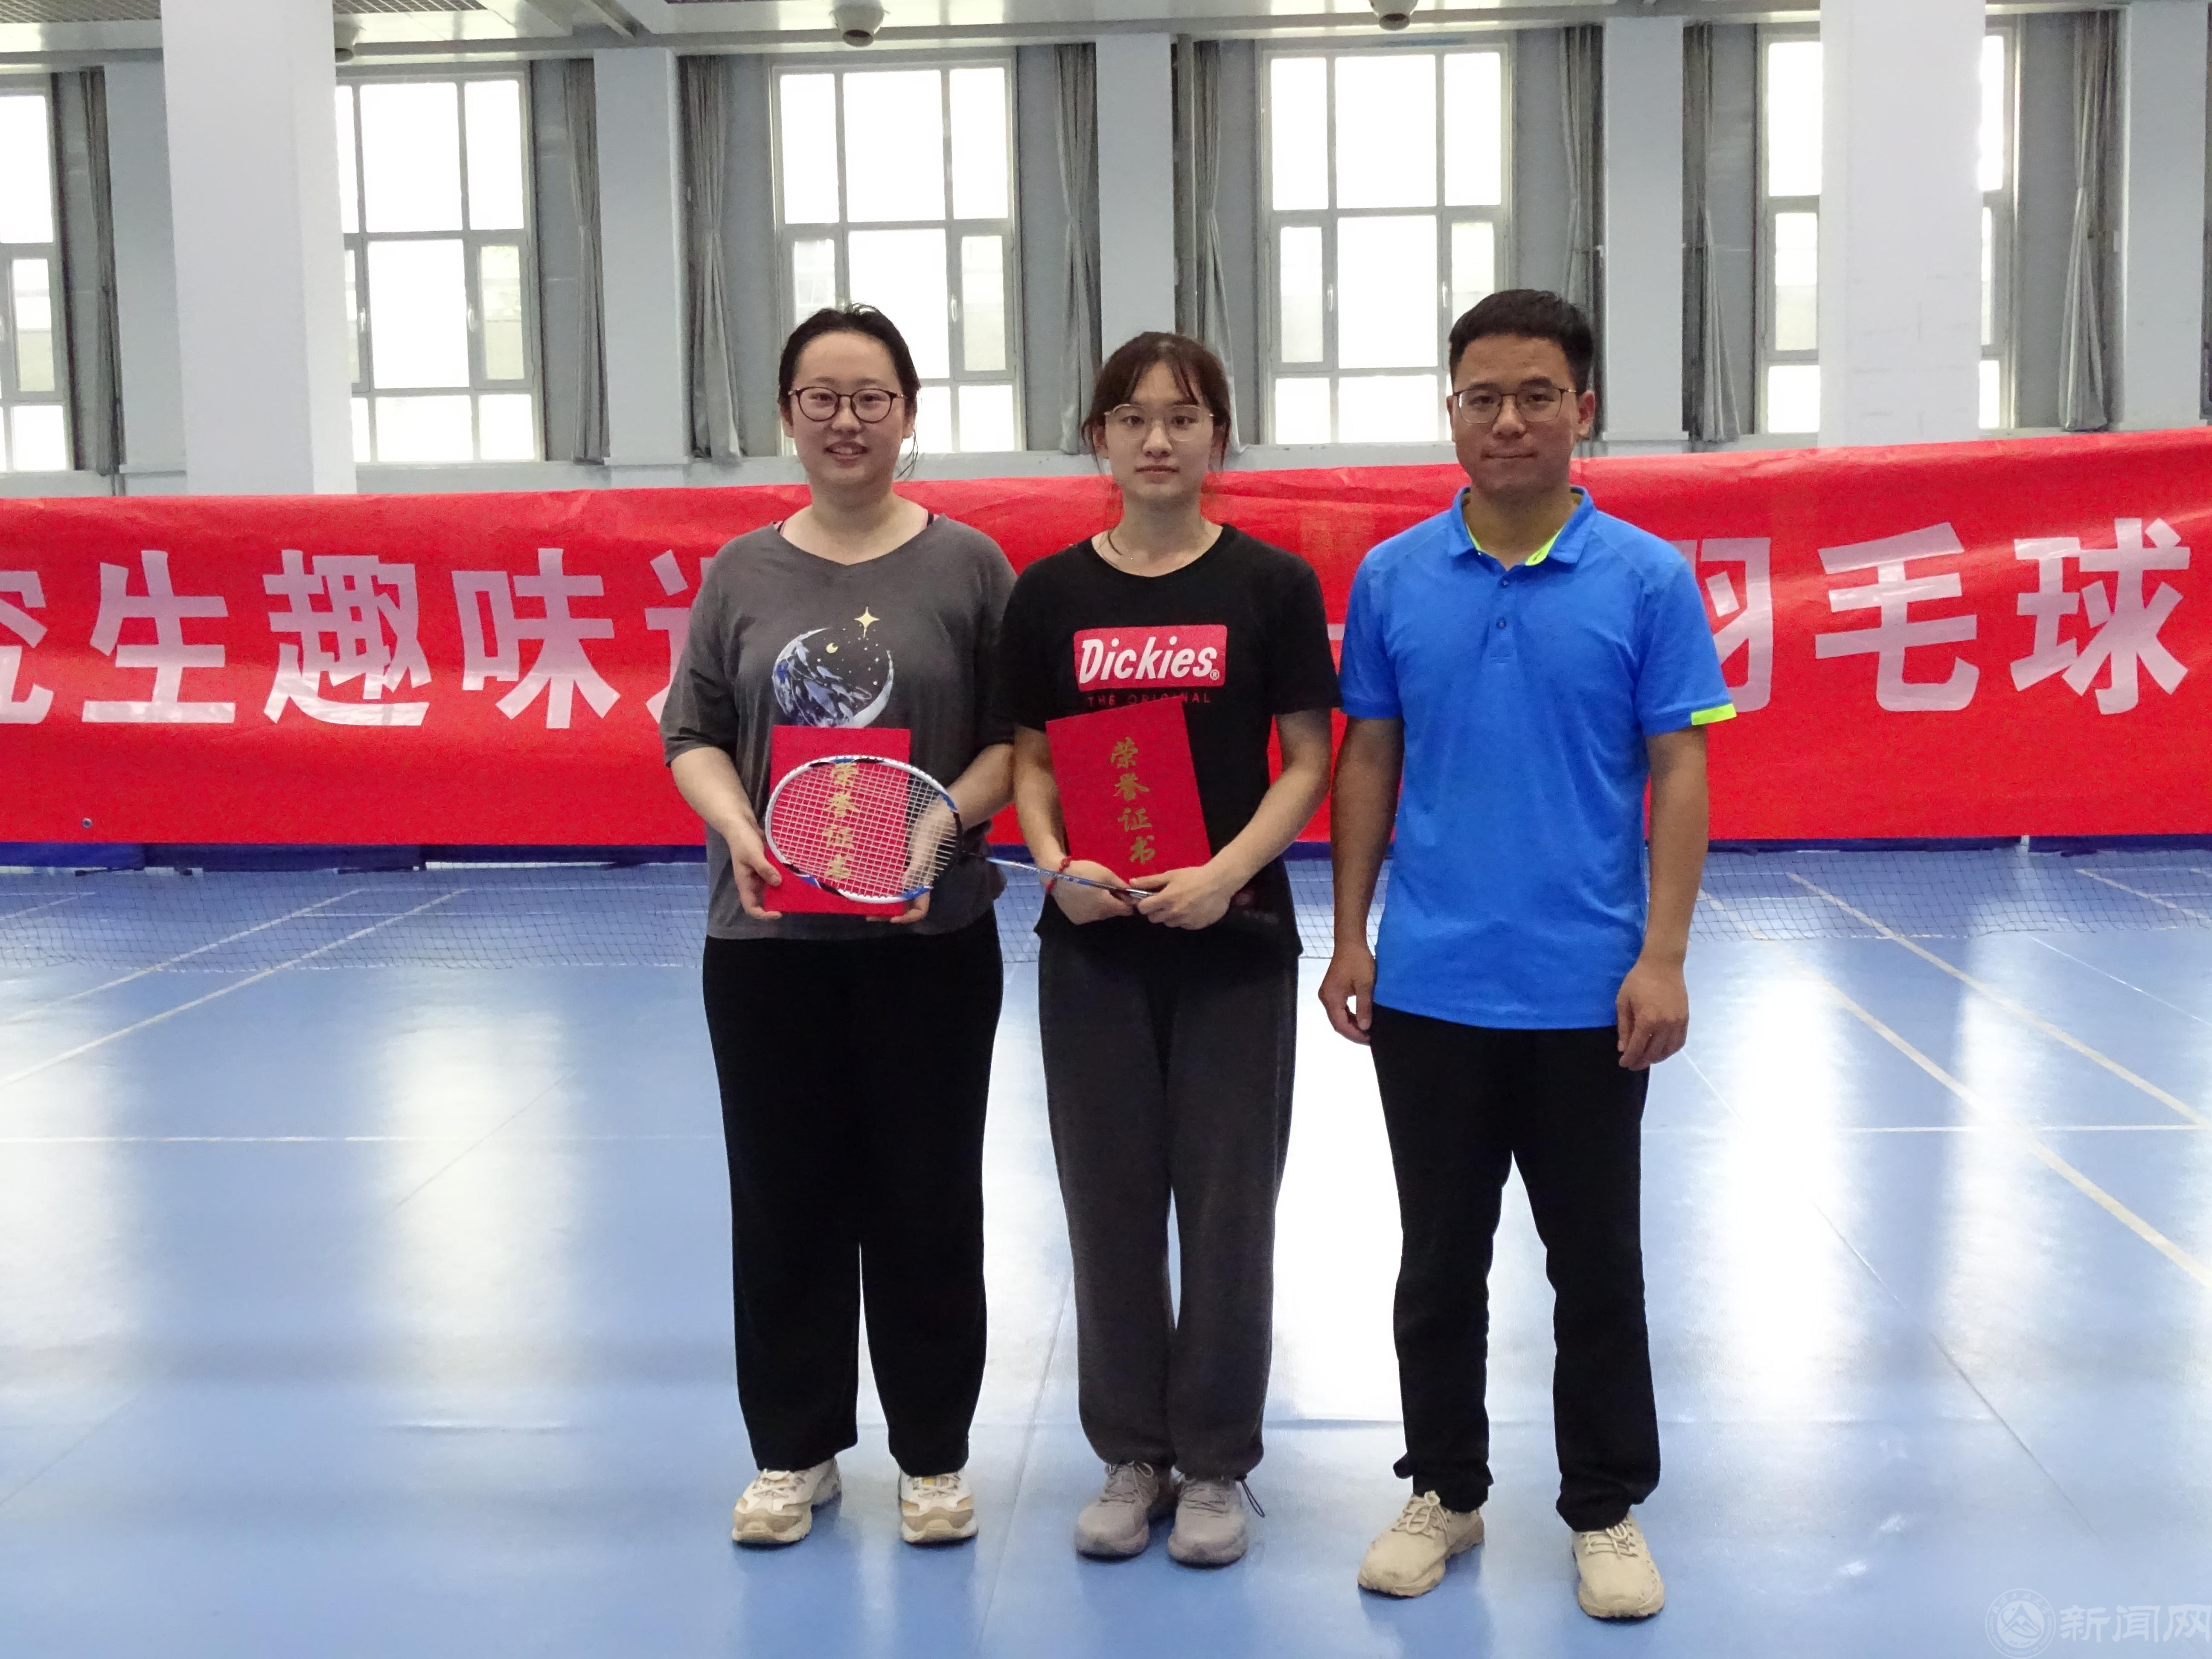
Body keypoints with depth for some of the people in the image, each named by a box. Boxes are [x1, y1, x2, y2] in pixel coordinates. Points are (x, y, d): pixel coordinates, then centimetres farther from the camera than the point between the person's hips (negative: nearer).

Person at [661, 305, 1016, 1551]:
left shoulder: (967, 563, 0)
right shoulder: (742, 572, 6)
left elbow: (1018, 735, -2)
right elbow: (694, 732, 6)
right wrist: (738, 830, -13)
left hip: (928, 934, -2)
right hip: (767, 934, 2)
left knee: (926, 1201, 7)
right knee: (785, 1200, 10)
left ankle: (935, 1456, 23)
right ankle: (795, 1451, 26)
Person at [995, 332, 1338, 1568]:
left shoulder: (1272, 583, -2)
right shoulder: (1053, 592, 3)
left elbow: (1309, 761, -4)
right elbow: (1031, 762, 5)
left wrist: (1229, 873, -18)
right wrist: (1057, 863, -13)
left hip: (1235, 941, -2)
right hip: (1094, 945, 2)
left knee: (1228, 1201, 5)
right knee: (1111, 1200, 9)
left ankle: (1217, 1464, 22)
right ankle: (1133, 1457, 25)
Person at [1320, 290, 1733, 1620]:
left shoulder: (1647, 578, -3)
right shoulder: (1393, 577, 3)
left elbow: (1680, 774, -4)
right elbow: (1367, 762, 7)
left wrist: (1664, 957, -11)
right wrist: (1349, 937, 3)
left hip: (1587, 992, -1)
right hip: (1428, 988, 2)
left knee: (1597, 1263, 10)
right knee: (1440, 1260, 13)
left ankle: (1608, 1512, 26)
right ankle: (1446, 1492, 29)